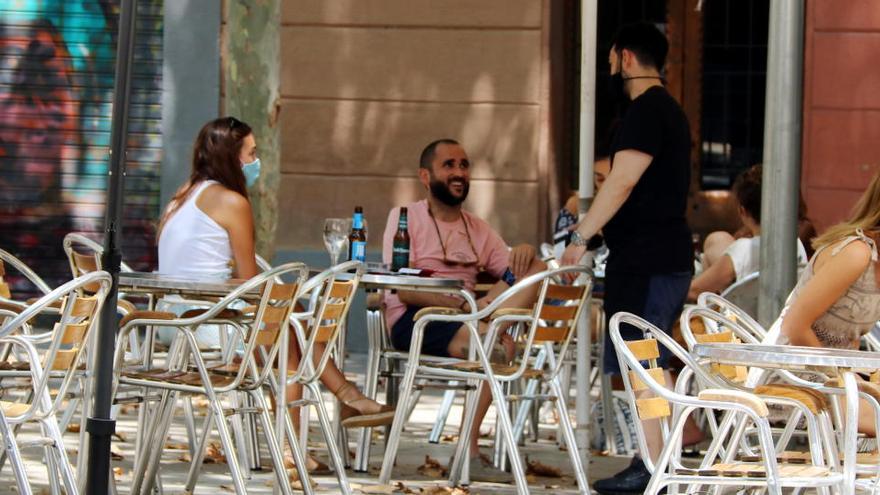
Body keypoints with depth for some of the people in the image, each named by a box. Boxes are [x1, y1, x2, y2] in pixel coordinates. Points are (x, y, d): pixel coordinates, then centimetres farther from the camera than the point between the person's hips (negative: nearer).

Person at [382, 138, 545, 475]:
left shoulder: (477, 229, 21)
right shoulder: (405, 217, 2)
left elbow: (513, 273, 13)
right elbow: (403, 289, -11)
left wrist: (523, 254, -12)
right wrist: (464, 304, -23)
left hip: (464, 317, 6)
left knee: (535, 268, -14)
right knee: (501, 346, -33)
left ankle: (485, 332, -36)